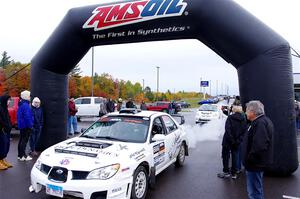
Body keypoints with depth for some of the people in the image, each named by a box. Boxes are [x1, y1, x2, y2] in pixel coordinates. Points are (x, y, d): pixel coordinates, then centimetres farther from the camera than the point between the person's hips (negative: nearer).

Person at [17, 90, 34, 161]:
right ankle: (23, 156, -2)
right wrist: (30, 125, -17)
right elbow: (27, 117, -22)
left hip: (21, 125, 10)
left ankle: (20, 155, 23)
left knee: (21, 140, 15)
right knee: (24, 140, -5)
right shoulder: (25, 105, -18)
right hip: (26, 126, -10)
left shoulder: (21, 105, 14)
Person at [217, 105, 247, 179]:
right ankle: (234, 173, 19)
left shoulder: (230, 118, -12)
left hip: (228, 141, -4)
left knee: (225, 155, 10)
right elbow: (244, 132, -3)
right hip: (237, 142, 4)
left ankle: (226, 172, 15)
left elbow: (227, 130, -19)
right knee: (235, 156, 13)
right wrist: (238, 140, -5)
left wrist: (231, 140, -14)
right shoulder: (244, 120, 2)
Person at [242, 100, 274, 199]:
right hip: (258, 162, 11)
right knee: (257, 189, 25)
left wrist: (249, 159, -20)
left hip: (255, 164, -11)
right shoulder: (264, 120, 11)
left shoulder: (260, 123, -24)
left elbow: (259, 146, -33)